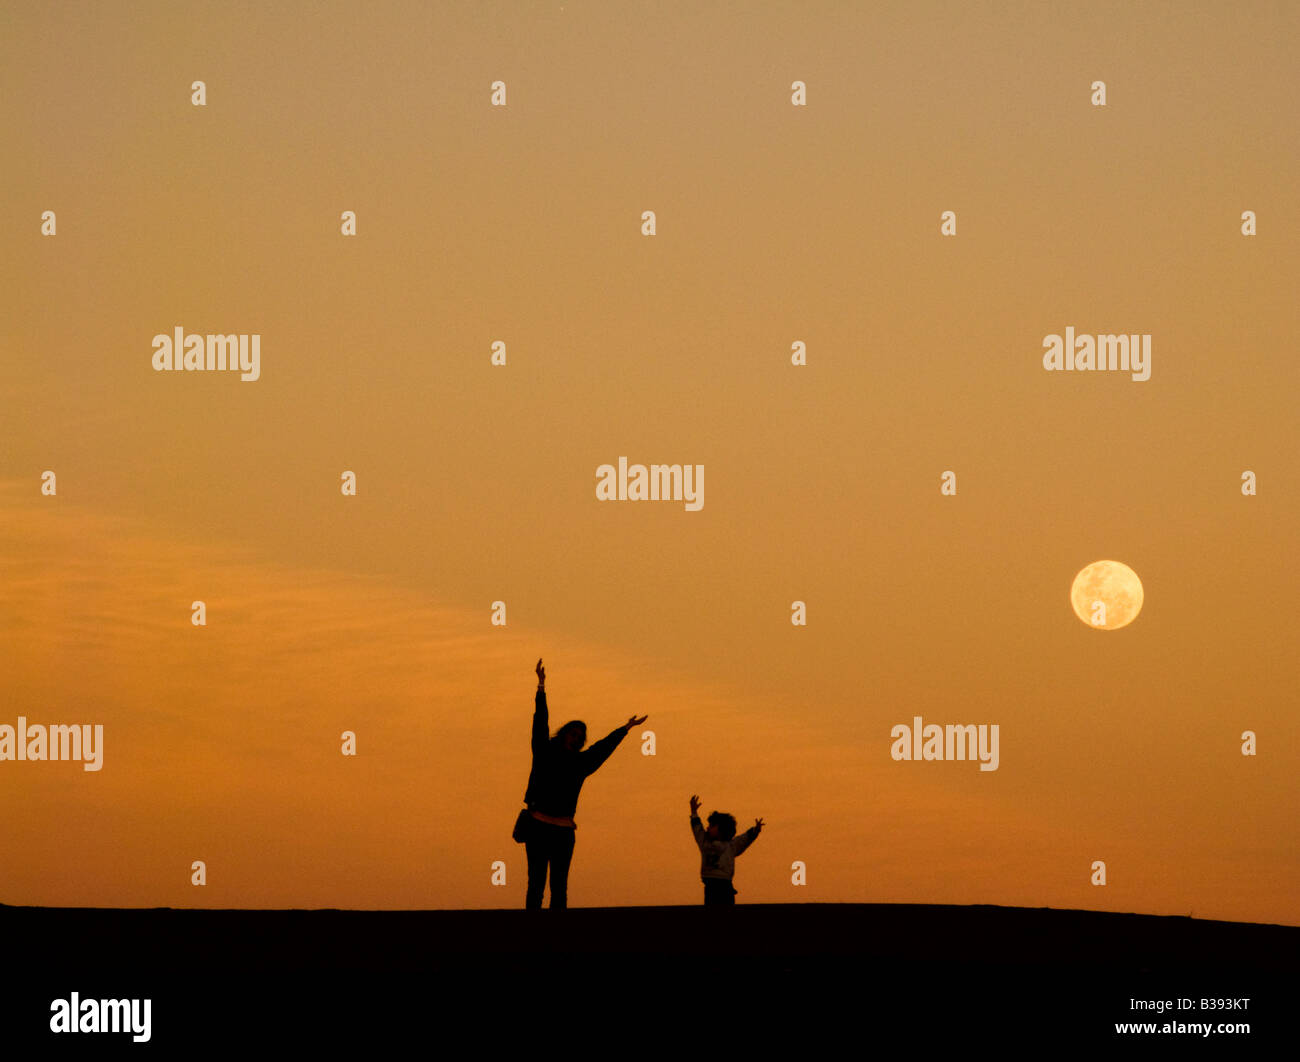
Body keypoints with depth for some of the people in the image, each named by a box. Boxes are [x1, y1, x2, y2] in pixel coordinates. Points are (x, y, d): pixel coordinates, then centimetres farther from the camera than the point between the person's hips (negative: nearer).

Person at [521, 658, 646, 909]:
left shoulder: (580, 764, 15)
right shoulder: (545, 754, 6)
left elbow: (604, 747, 25)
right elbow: (540, 723, 1)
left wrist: (625, 728, 33)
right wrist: (541, 687, -4)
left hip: (564, 832, 4)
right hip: (538, 828, -3)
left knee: (559, 886, 1)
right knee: (536, 883, -7)